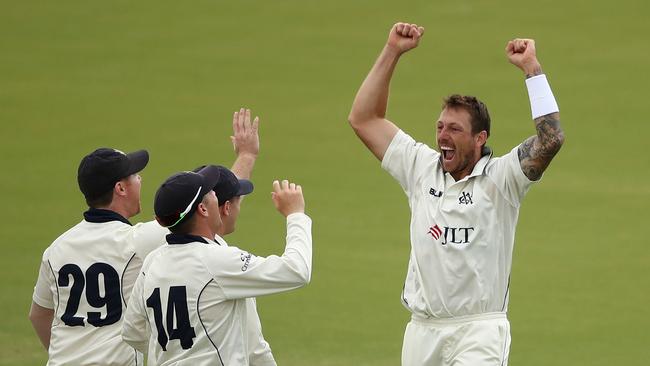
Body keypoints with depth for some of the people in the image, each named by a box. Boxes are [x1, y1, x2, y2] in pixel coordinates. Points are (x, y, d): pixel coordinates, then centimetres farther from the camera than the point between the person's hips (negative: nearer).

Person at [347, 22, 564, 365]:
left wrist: (531, 67, -18)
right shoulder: (422, 168, 10)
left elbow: (550, 138, -19)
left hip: (479, 330, -5)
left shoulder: (499, 178, -4)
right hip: (421, 329, 5)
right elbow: (363, 119, 13)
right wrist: (392, 52, 8)